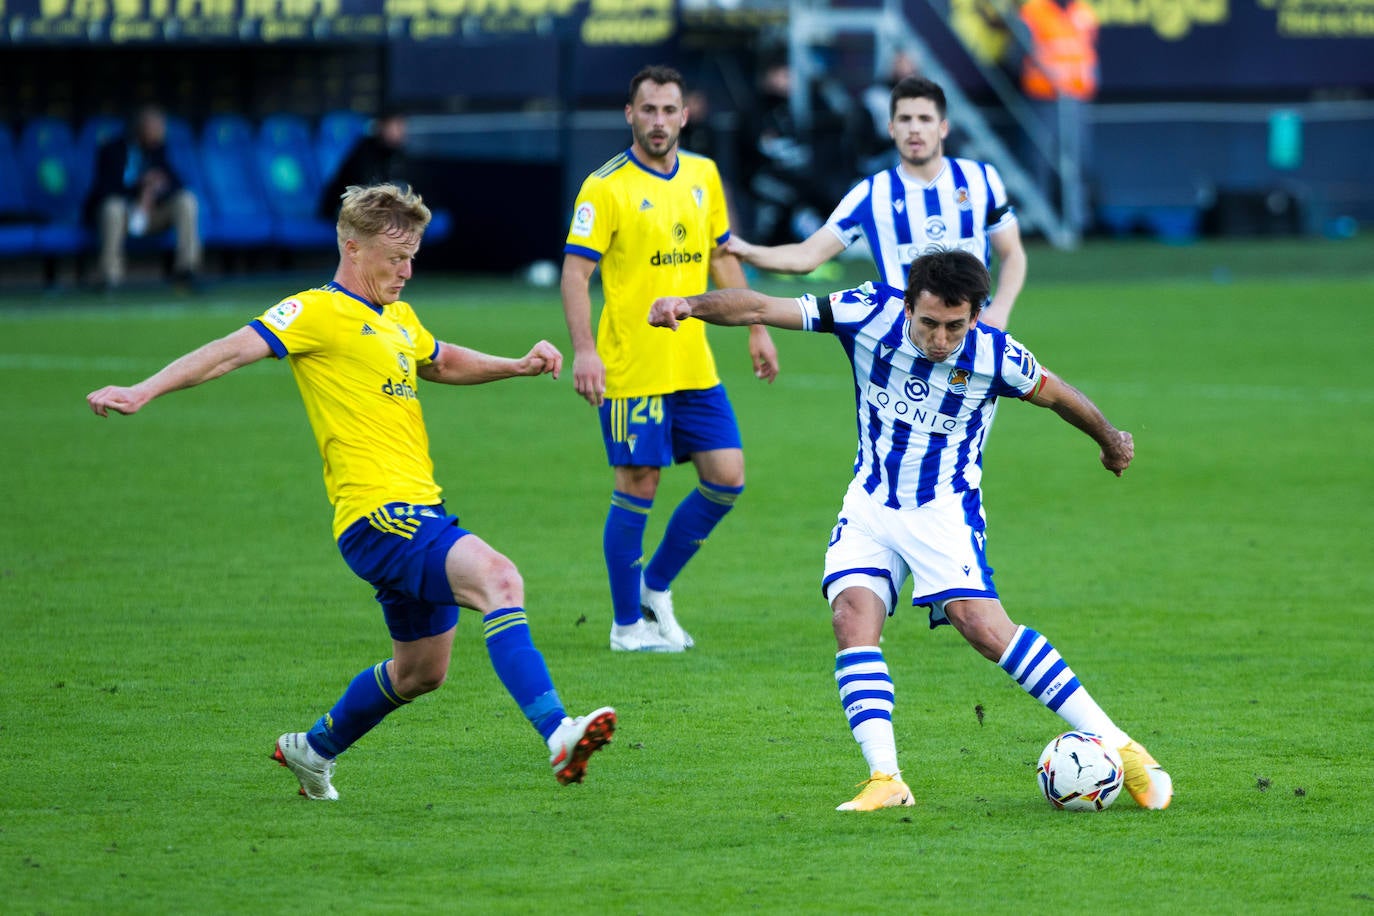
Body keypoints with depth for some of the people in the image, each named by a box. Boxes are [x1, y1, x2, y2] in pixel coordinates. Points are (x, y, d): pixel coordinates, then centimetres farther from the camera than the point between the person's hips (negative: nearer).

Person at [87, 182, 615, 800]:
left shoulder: (398, 319, 20)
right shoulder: (318, 312, -6)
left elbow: (445, 362, 41)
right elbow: (234, 350, -16)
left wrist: (519, 365, 26)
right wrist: (142, 392, -27)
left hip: (418, 513, 10)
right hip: (380, 517, -10)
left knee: (421, 670, 19)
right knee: (499, 580, -29)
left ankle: (312, 750, 39)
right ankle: (557, 735, -41)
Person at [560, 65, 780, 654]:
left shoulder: (703, 176, 10)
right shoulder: (606, 187, -10)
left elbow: (722, 257, 21)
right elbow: (575, 273, -13)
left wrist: (755, 329, 18)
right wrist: (584, 350, -24)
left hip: (695, 366, 6)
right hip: (631, 368, -6)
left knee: (726, 478, 3)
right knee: (638, 488, -2)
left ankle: (656, 584, 21)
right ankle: (628, 623, 10)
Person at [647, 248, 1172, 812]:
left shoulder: (994, 354, -15)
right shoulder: (872, 314, -14)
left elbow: (1054, 394, 5)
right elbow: (762, 308, -15)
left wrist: (1111, 440, 22)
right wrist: (690, 305, -29)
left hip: (945, 511, -3)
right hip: (870, 505, 3)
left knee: (982, 624, -20)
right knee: (853, 615, -19)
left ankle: (1115, 747, -13)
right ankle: (885, 779, -21)